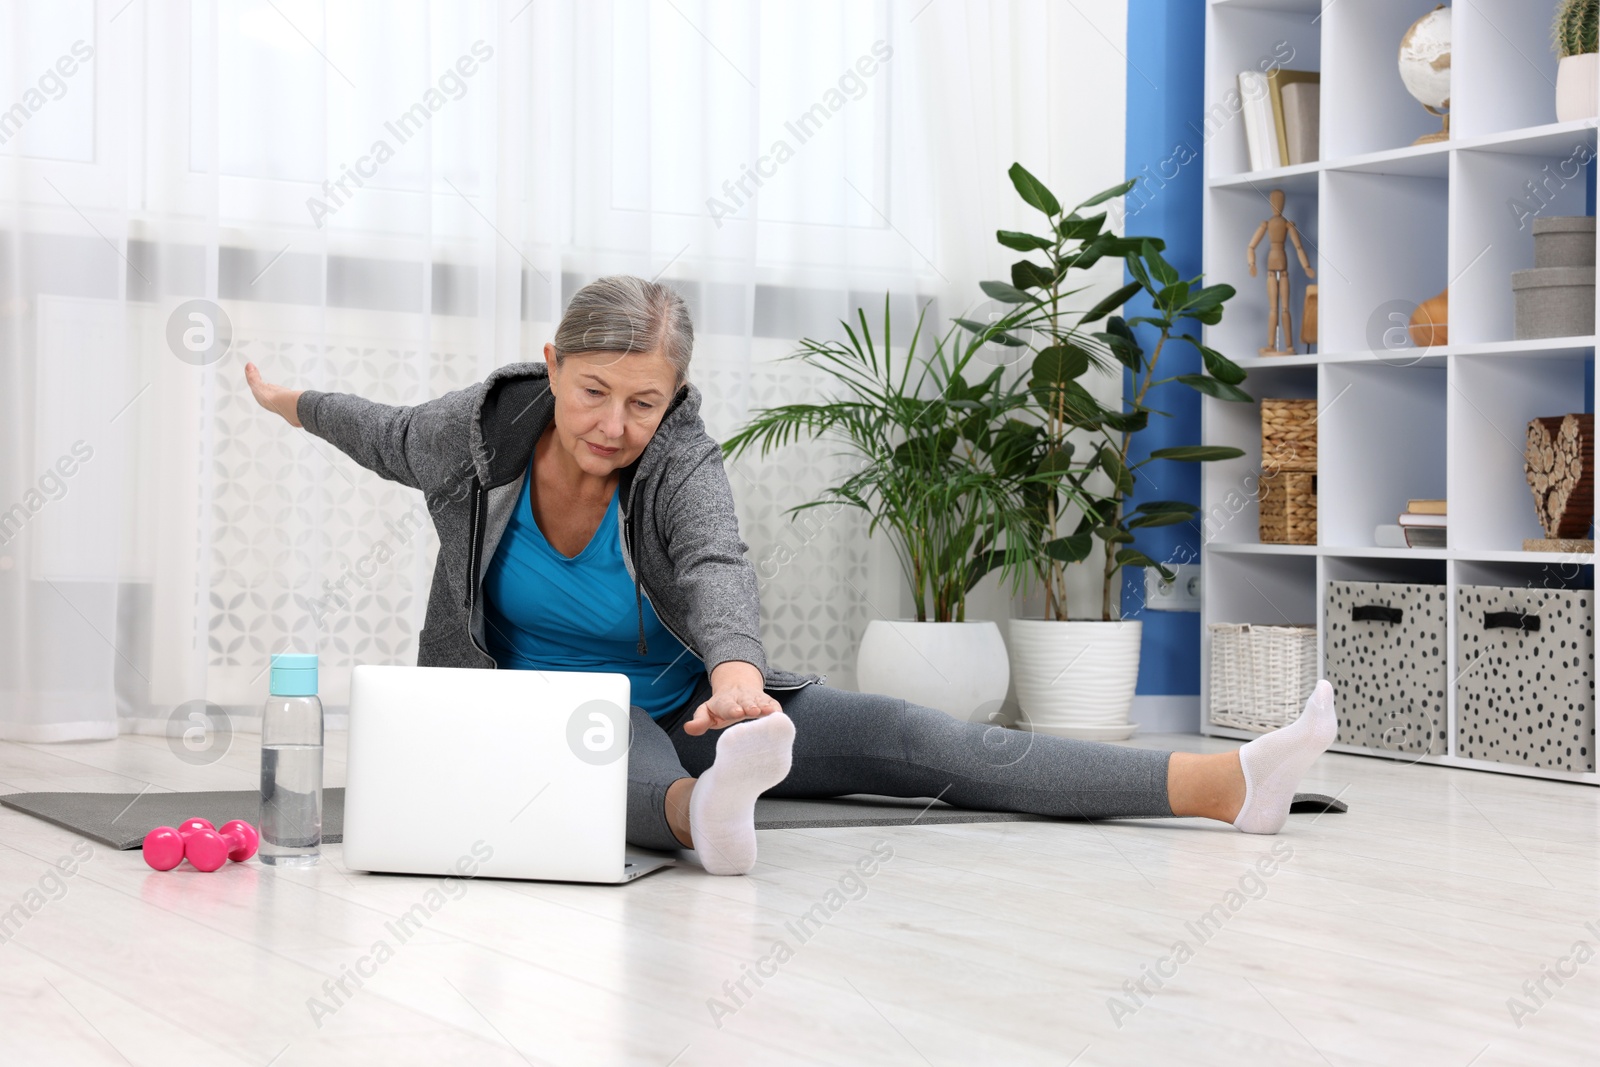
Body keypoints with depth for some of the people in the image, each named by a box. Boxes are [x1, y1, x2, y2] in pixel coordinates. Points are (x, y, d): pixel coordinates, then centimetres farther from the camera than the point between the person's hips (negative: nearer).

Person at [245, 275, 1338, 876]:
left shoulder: (679, 462, -19)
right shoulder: (484, 427, -13)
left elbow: (717, 568, -40)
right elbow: (395, 438, 11)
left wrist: (737, 668, -63)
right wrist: (292, 403, 29)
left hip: (687, 709, 0)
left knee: (908, 737, -19)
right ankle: (709, 815, -78)